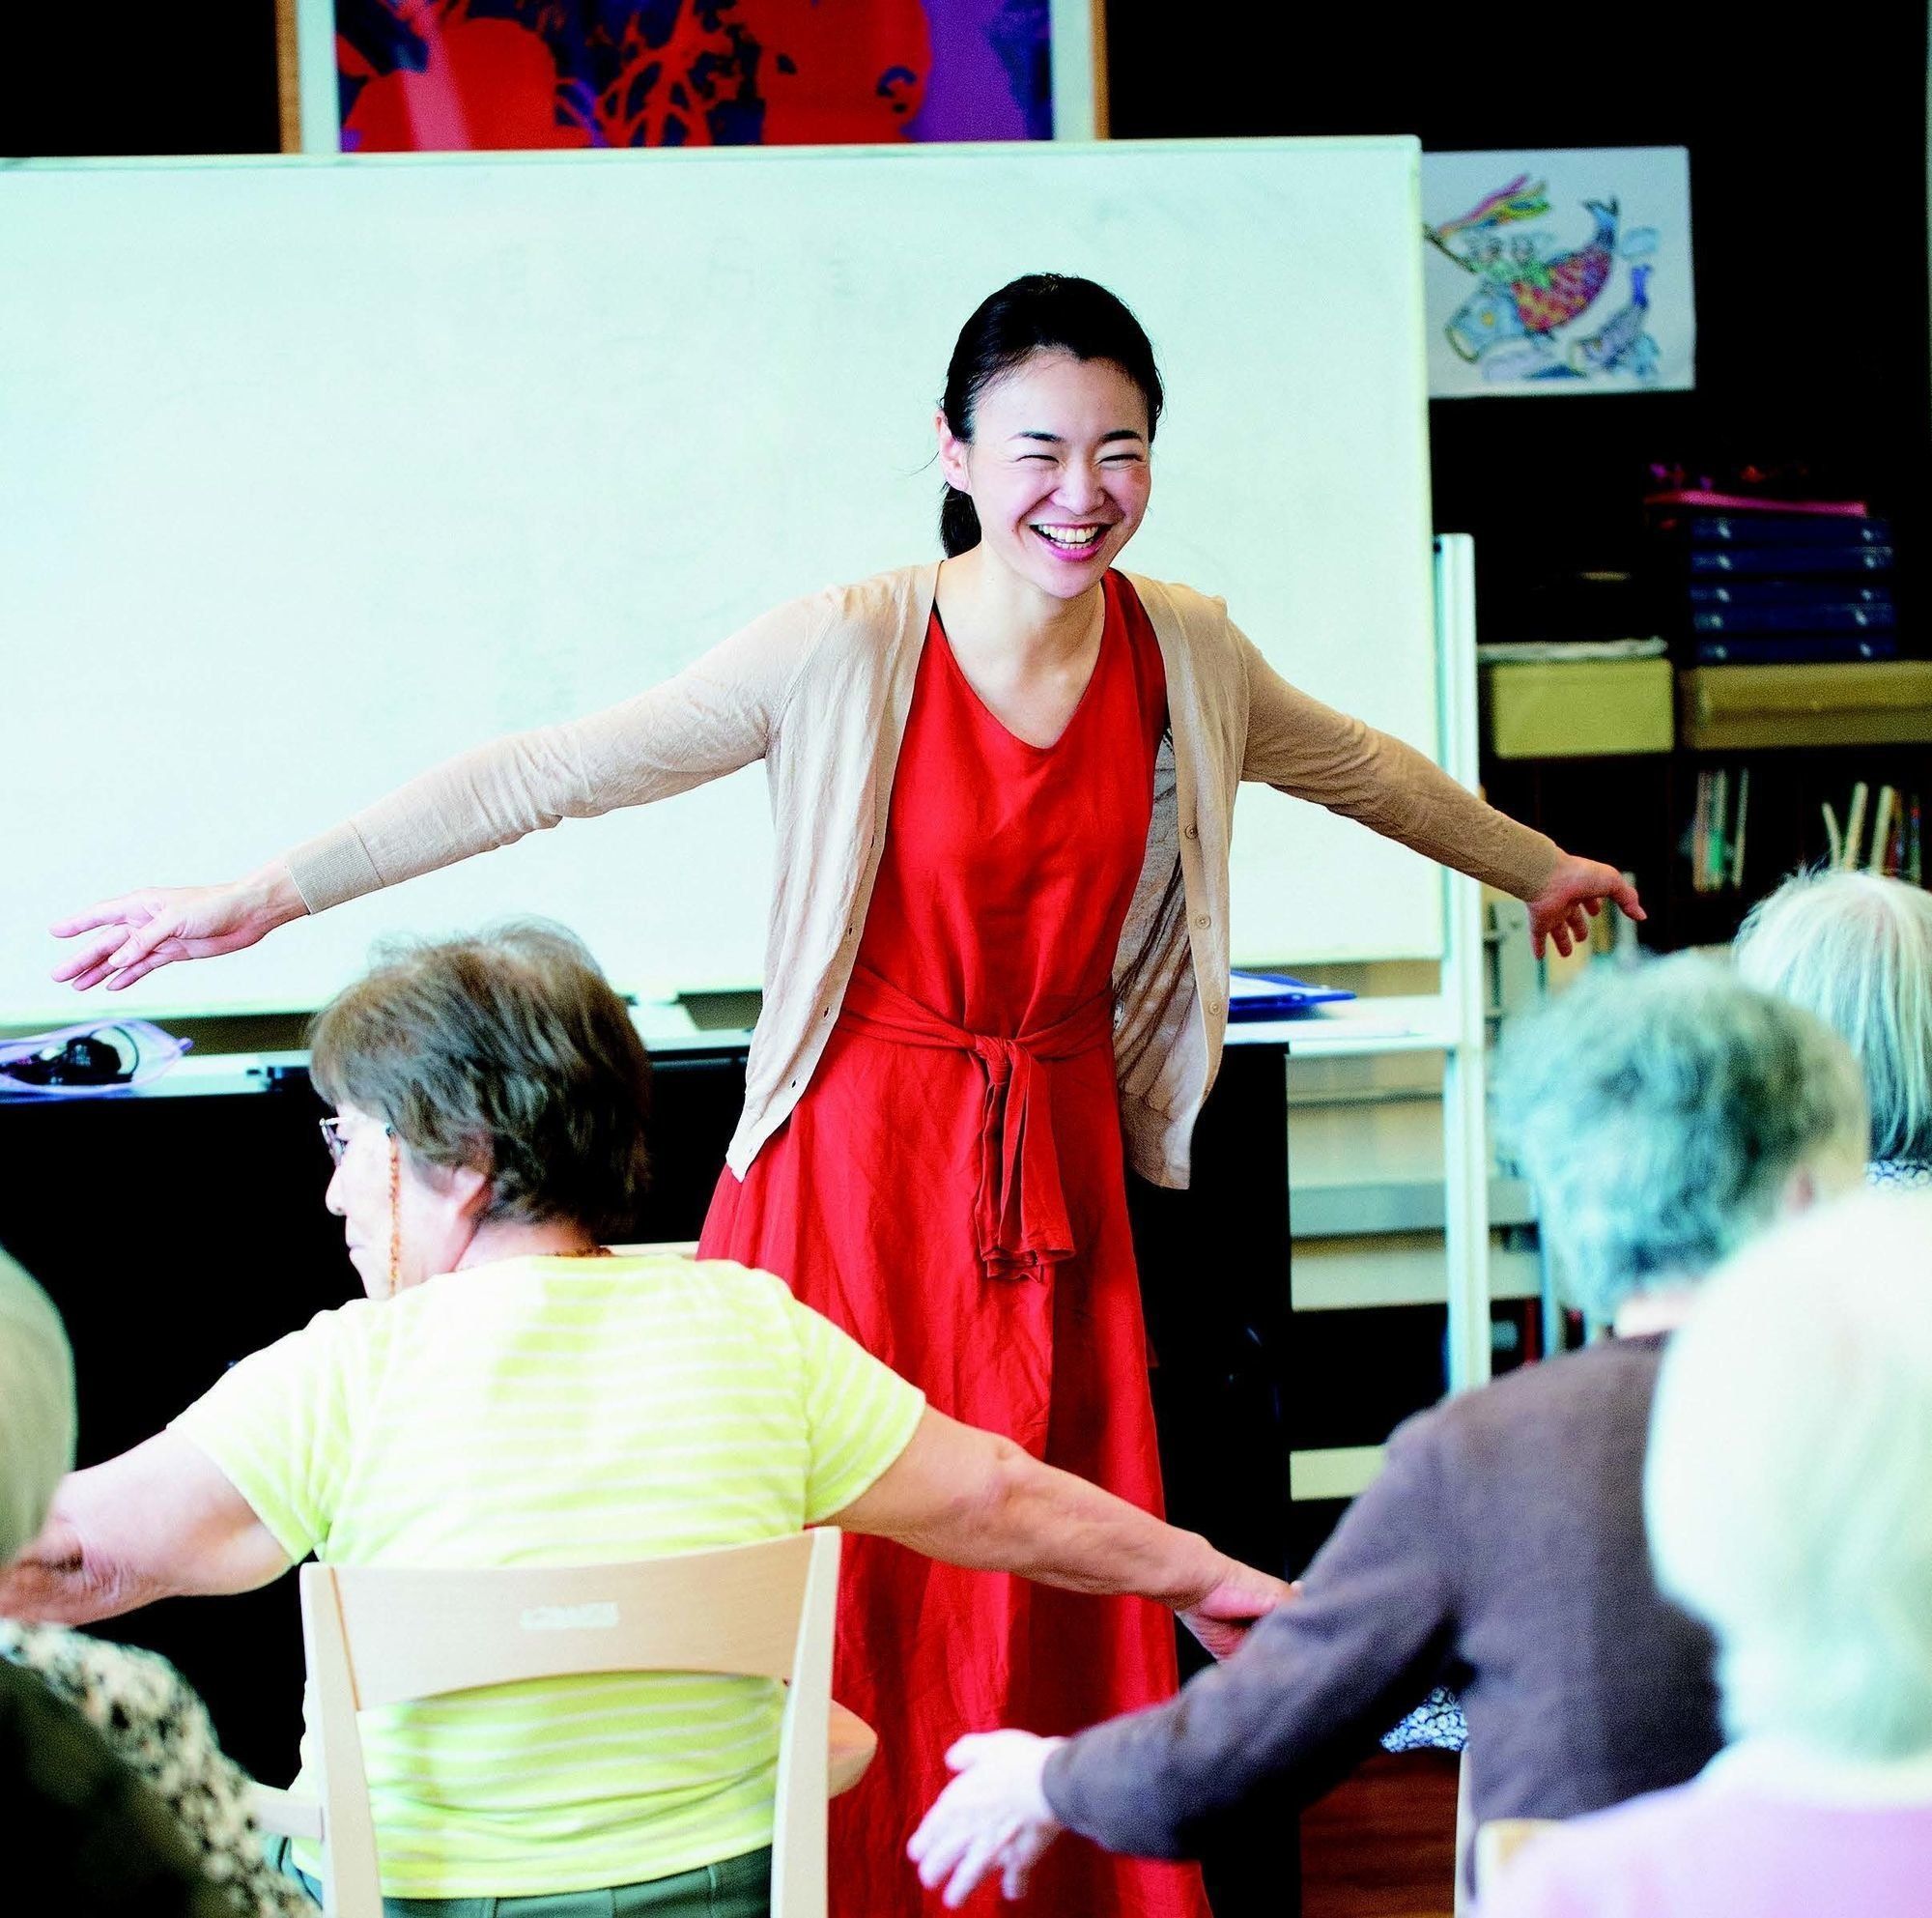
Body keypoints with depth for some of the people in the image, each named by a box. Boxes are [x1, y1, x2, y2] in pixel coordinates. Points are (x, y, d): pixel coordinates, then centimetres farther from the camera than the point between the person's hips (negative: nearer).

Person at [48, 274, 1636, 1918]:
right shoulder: (848, 652, -12)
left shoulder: (1186, 655, 1)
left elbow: (1357, 766, 22)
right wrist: (265, 894, -13)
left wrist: (1538, 867, 36)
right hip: (857, 1155, -3)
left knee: (1054, 1576, 3)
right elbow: (550, 777, -11)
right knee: (839, 1577, -5)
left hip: (1060, 1166, 3)